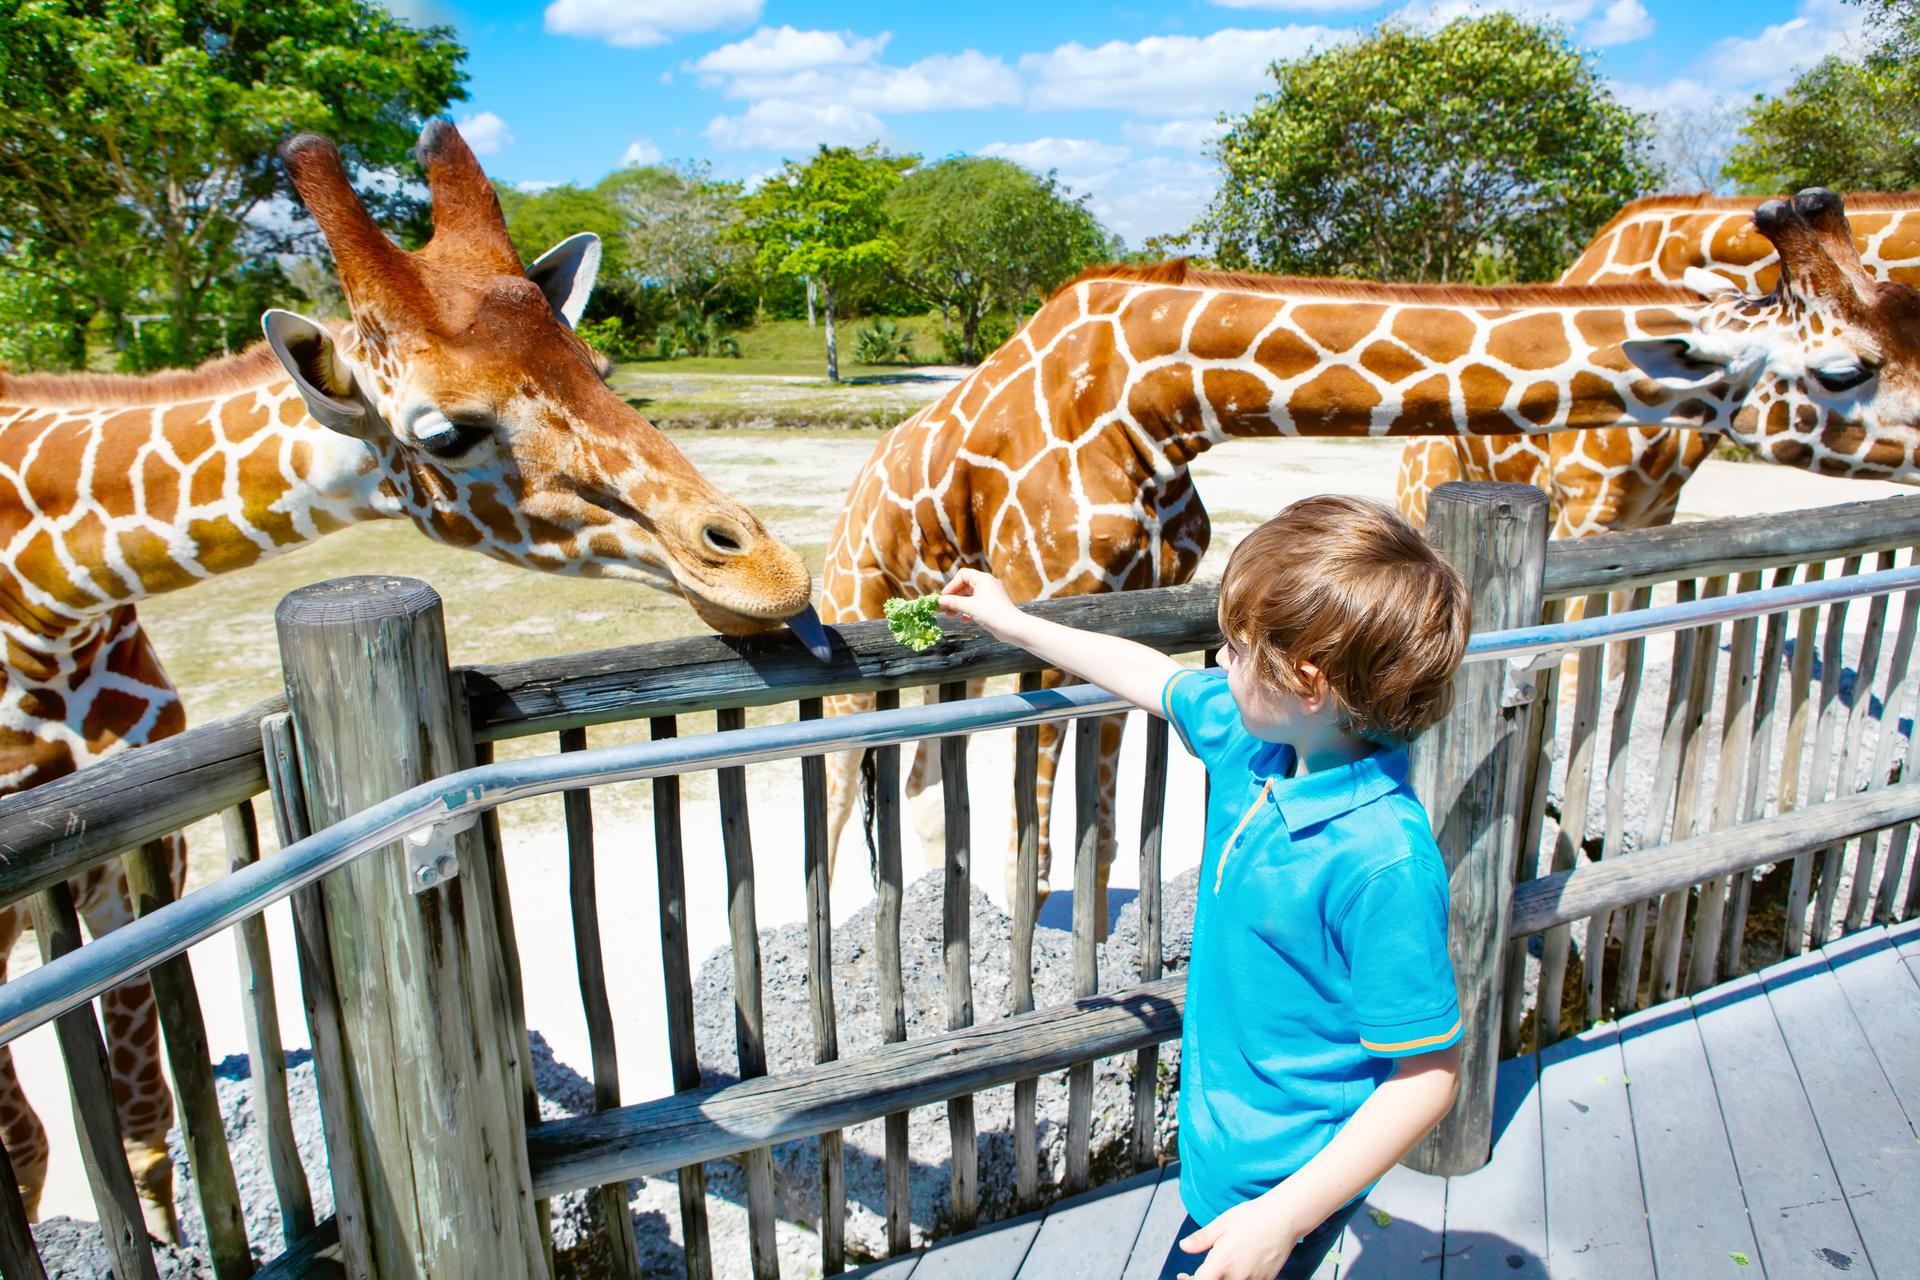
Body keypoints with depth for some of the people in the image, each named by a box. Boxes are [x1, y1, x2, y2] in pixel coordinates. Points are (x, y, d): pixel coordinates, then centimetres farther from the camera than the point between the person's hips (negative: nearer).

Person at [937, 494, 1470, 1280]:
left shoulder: (1384, 863, -33)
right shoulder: (1250, 733, -10)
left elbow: (1428, 1075, -26)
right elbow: (1154, 677, 9)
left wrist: (1285, 1216, -26)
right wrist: (1014, 624, 18)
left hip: (1286, 1181, -8)